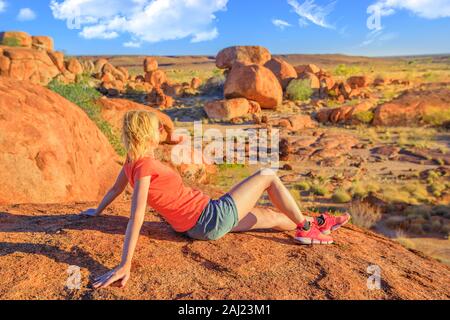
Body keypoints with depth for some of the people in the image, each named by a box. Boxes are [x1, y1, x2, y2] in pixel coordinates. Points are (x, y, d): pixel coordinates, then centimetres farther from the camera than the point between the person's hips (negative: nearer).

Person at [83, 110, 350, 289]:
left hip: (202, 225, 9)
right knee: (268, 175, 3)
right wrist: (125, 266, -32)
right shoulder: (145, 166, -25)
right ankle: (307, 228, 19)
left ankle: (316, 223, 45)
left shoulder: (133, 161, 2)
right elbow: (137, 218, -31)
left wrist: (97, 212, 32)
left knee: (271, 215, 23)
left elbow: (115, 189, 15)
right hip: (213, 216, -9)